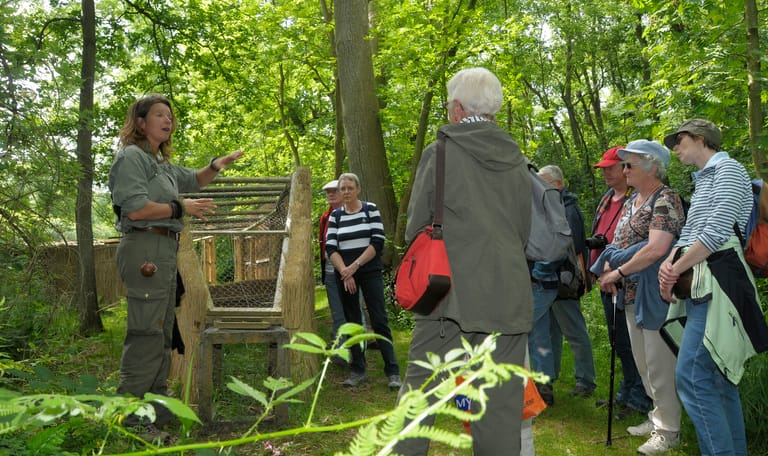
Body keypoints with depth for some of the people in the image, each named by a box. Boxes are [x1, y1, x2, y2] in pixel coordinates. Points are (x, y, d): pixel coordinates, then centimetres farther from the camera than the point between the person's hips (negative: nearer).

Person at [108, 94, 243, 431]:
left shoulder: (162, 163, 21)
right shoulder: (132, 156, -6)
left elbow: (194, 180, 34)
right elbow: (135, 208, -18)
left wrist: (216, 166, 14)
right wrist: (181, 208, -10)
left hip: (165, 251, 10)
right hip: (144, 248, -10)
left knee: (162, 331, 14)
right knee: (146, 332, -9)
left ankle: (157, 400, 23)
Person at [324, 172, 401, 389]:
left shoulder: (371, 209, 2)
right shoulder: (335, 215, 8)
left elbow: (378, 242, -6)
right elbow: (330, 247, 1)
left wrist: (355, 265, -12)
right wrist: (344, 271, -12)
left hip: (370, 272, -2)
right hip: (344, 274, 3)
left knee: (379, 320, -5)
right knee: (352, 322, 7)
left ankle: (393, 372, -1)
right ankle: (357, 371, 17)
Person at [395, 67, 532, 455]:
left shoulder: (438, 154, -5)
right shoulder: (516, 160, 9)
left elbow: (415, 228, 0)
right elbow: (524, 232, 14)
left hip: (451, 294, -4)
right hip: (509, 297, 4)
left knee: (419, 389, 6)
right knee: (502, 402, 9)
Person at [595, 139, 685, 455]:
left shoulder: (665, 200, -14)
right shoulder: (632, 201, 13)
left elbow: (656, 249, -25)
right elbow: (619, 241, 18)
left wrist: (618, 272, -18)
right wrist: (609, 268, -1)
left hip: (654, 295, -9)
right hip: (631, 294, 9)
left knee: (659, 364, -1)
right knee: (643, 361, 17)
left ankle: (668, 431, 13)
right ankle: (658, 417, 31)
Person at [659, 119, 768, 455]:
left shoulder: (727, 169, -5)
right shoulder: (704, 180, 23)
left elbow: (717, 231, -17)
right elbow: (689, 234, 21)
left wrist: (675, 272, -11)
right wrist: (668, 264, 0)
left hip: (717, 282, -10)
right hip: (701, 283, 10)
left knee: (691, 376, -15)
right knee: (717, 377, 12)